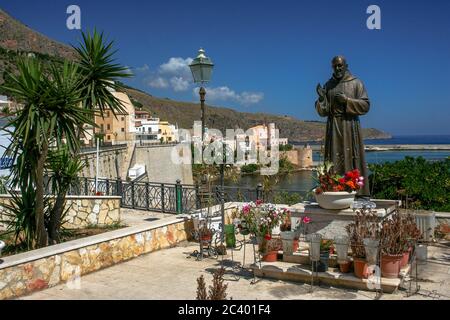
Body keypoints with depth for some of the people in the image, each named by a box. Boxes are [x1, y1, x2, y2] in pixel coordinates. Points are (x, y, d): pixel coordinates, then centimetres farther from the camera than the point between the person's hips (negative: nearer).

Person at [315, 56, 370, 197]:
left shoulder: (356, 83, 4)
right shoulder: (328, 85, 13)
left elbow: (365, 105, -3)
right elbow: (323, 111, 10)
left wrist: (346, 100, -13)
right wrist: (321, 98, -8)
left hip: (350, 126, -2)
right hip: (333, 127, 3)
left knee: (352, 157, -6)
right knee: (334, 159, -3)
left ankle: (359, 191, -2)